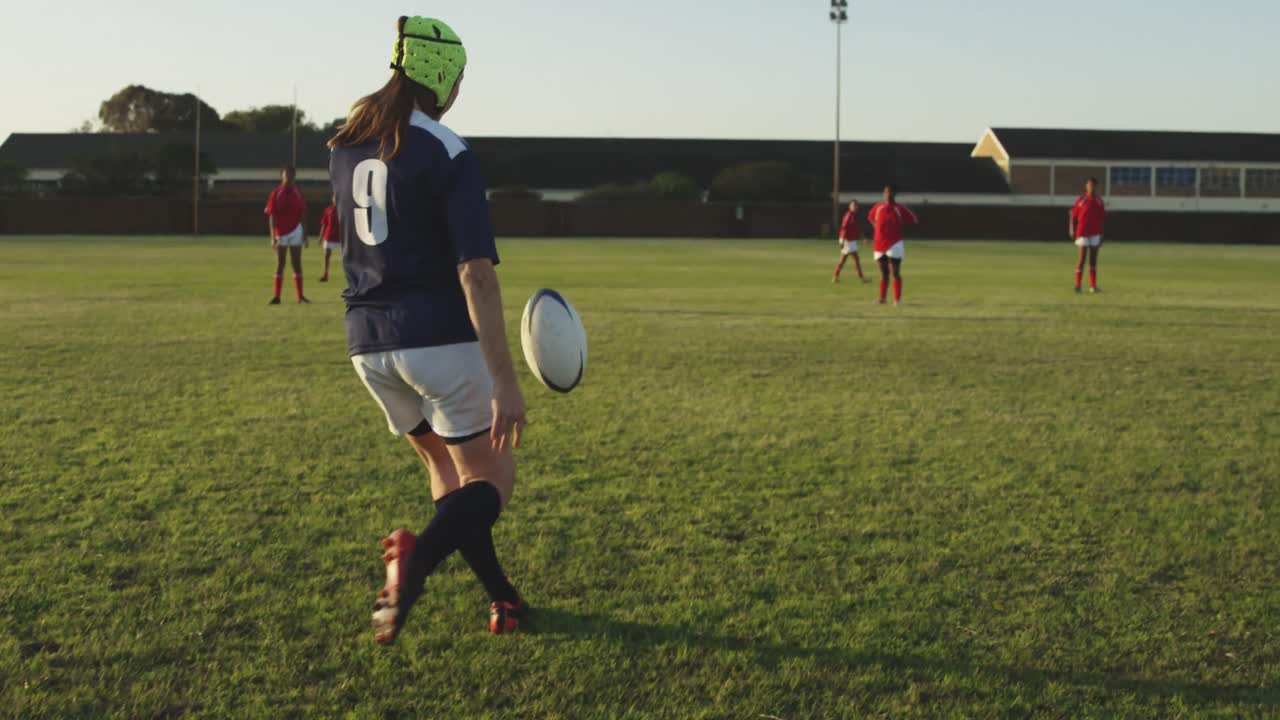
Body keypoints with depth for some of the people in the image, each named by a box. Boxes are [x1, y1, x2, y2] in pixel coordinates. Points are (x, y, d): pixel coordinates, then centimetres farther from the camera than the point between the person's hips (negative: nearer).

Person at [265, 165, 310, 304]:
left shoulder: (298, 194, 5)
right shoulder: (276, 194, -2)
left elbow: (302, 216, 7)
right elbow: (271, 217, -3)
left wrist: (305, 235, 3)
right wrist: (273, 237, -10)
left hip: (296, 231, 1)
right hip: (281, 233, -1)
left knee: (297, 264, 4)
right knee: (280, 265, 2)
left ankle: (300, 296, 6)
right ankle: (277, 296, 4)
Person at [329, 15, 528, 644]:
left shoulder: (345, 145, 8)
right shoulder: (449, 156, -13)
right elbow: (476, 273, -20)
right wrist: (504, 381, -20)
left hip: (368, 340, 7)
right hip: (440, 338, -6)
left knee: (445, 470, 22)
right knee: (491, 479, 5)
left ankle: (502, 599, 21)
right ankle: (418, 557, -24)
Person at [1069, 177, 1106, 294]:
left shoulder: (1100, 202, 6)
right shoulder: (1081, 200, -1)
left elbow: (1103, 220, 10)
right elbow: (1073, 215, 0)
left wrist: (1101, 235, 7)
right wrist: (1072, 229, -13)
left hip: (1095, 234, 3)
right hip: (1082, 233, -3)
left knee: (1093, 260, 5)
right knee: (1081, 260, -4)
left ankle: (1093, 286, 7)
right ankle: (1077, 285, 0)